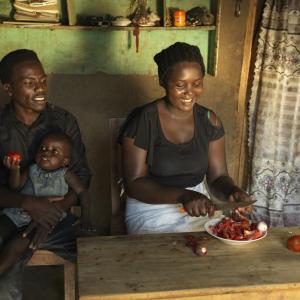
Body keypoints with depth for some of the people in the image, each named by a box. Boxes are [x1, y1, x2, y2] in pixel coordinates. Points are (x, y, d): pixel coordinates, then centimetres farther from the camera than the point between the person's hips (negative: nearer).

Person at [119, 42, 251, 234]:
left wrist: (232, 192, -21)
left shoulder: (209, 121, 2)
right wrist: (183, 195, -28)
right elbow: (134, 183, -13)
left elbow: (218, 176, 3)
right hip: (152, 210, -4)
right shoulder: (141, 120, -12)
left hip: (200, 209, 4)